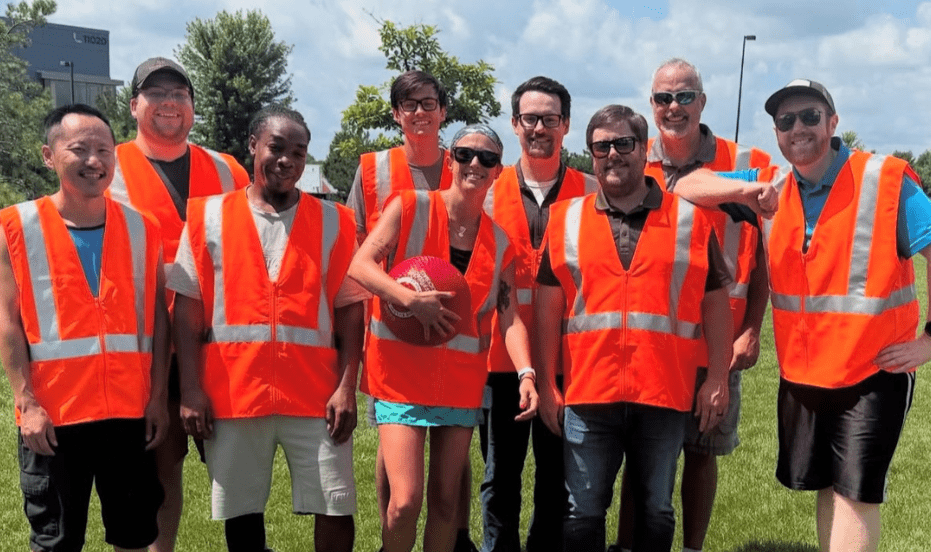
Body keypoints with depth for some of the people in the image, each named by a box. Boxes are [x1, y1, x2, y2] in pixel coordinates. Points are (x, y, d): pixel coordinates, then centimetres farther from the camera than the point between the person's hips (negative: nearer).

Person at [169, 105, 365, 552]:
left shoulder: (333, 222, 6)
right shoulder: (208, 216, 6)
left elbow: (349, 311, 3)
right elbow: (188, 309, 4)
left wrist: (346, 387, -6)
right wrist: (190, 390, -4)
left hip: (315, 393, 0)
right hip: (231, 393, 1)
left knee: (335, 508, 1)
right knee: (240, 512, 11)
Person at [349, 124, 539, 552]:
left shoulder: (500, 243, 6)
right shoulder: (410, 208, -4)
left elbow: (509, 316, -1)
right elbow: (359, 265, -13)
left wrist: (526, 373, -17)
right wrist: (411, 299, -28)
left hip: (462, 380, 4)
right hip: (402, 373, -3)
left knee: (446, 501, 11)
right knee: (406, 500, -10)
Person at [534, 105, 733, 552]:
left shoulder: (691, 219, 4)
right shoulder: (565, 219, 6)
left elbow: (715, 302, 6)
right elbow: (547, 307, 5)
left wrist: (718, 379, 0)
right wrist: (546, 383, 1)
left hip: (665, 395, 0)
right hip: (588, 394, 0)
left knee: (656, 511, 14)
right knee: (583, 512, 9)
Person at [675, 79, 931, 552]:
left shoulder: (887, 181, -10)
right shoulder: (772, 188, 3)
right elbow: (687, 186, 0)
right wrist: (745, 190, -19)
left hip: (874, 371, -4)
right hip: (800, 372, 5)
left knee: (855, 493, -1)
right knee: (825, 488, 16)